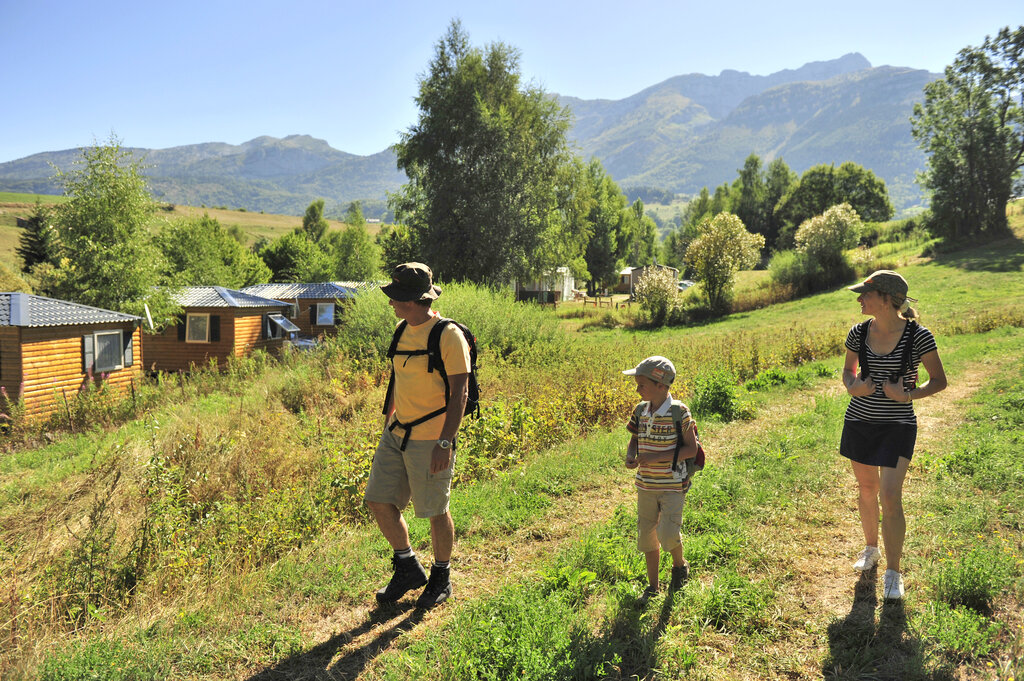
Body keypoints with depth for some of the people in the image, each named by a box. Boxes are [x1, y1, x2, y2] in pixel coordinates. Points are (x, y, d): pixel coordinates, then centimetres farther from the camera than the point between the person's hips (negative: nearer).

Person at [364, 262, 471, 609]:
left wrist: (445, 442, -21)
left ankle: (442, 578, 28)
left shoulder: (449, 336, -15)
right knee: (379, 500, 6)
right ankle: (409, 568, 27)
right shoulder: (402, 330, 8)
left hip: (430, 438, -7)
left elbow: (458, 393, -17)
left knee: (436, 511, 6)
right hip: (397, 434, 7)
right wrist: (388, 421, 20)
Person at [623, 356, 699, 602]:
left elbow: (691, 449, -13)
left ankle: (680, 565, 22)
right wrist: (630, 456, -11)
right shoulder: (640, 410, 2)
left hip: (673, 485, -5)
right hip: (646, 484, 6)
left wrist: (656, 457, -22)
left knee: (667, 533, -13)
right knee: (646, 534, 11)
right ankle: (652, 586, 28)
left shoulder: (679, 412, -14)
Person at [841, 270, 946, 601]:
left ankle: (893, 573, 8)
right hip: (859, 421, 4)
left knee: (890, 496, -8)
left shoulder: (918, 336, -14)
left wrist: (909, 394, -20)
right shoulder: (858, 333, -3)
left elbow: (939, 380, -4)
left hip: (898, 425, -4)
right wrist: (853, 387, -10)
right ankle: (870, 547, 40)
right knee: (866, 488, 17)